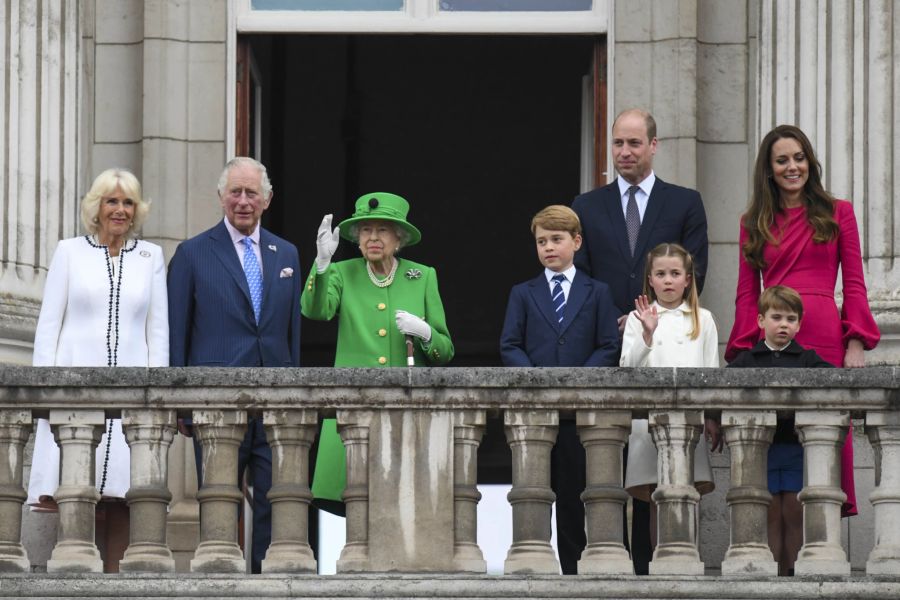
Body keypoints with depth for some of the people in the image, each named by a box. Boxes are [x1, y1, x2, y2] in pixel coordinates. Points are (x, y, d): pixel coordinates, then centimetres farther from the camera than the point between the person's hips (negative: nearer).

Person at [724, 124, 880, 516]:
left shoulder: (837, 213, 12)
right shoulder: (754, 223, 16)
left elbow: (854, 285, 8)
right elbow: (746, 293, 13)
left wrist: (856, 344, -3)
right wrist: (743, 352, 2)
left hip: (825, 337, -1)